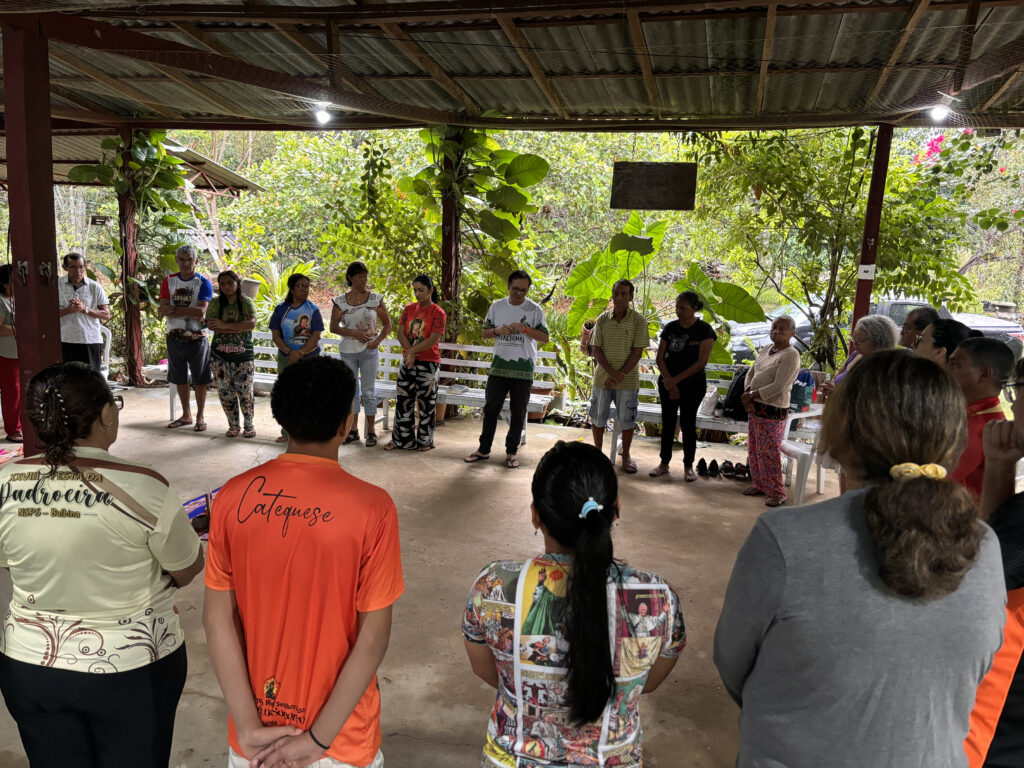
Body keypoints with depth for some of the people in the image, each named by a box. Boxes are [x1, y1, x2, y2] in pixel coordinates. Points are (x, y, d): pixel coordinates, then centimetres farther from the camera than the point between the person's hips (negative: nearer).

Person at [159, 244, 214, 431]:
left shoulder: (203, 283, -5)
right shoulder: (169, 281, 6)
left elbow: (201, 311, -18)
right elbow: (163, 309, -6)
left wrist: (174, 310, -16)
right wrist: (189, 313, -20)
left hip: (197, 338, -4)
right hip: (174, 338, 4)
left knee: (200, 380, 4)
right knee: (180, 379, 13)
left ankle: (200, 416, 16)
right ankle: (186, 415, 26)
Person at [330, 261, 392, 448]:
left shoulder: (376, 299, -1)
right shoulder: (340, 301, 1)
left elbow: (387, 324, 5)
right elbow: (333, 327, 1)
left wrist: (377, 340, -10)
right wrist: (354, 333, -12)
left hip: (369, 351, -2)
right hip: (348, 351, 2)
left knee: (368, 391, 1)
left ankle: (371, 431, 9)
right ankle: (353, 430, 20)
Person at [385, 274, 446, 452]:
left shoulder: (438, 313, -7)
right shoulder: (409, 309, 8)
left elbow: (433, 339, -16)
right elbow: (400, 332, 2)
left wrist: (412, 351, -17)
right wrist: (409, 351, -13)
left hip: (428, 362, -5)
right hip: (408, 361, 5)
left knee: (426, 402, 2)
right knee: (403, 399, 8)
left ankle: (425, 440, 13)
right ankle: (400, 438, 17)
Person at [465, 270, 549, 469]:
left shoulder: (535, 310, -1)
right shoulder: (497, 306, 6)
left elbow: (544, 338, -3)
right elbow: (485, 333, 11)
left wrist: (525, 329, -18)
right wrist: (497, 330, -11)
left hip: (523, 369, -2)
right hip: (499, 367, 2)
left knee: (518, 412, 6)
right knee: (491, 408, 6)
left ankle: (512, 451, 17)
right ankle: (484, 449, 17)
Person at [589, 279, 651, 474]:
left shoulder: (638, 321, -7)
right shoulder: (602, 319, 0)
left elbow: (637, 352, -9)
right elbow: (596, 350, -2)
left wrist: (620, 375, -17)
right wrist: (611, 373, -15)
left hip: (628, 380, -2)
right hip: (602, 377, 2)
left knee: (627, 420, 7)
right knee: (597, 417, 11)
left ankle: (626, 456, 25)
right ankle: (597, 452, 29)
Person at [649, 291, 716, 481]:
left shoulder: (704, 330, -9)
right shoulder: (670, 328, 2)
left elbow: (701, 362, -13)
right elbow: (660, 358, 2)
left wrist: (676, 379, -15)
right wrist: (669, 382, -10)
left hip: (693, 384, -3)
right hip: (668, 383, 3)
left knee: (688, 423, 3)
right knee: (667, 422, 8)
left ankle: (688, 465, 16)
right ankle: (664, 463, 19)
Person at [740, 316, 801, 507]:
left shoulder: (790, 355, -14)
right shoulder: (767, 349, 12)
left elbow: (778, 387, -21)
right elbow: (751, 372, 12)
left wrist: (751, 395, -15)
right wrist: (747, 395, -5)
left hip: (772, 412, -9)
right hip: (756, 408, 9)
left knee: (769, 453, -5)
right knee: (754, 450, 17)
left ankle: (777, 493, 7)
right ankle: (759, 485, 31)